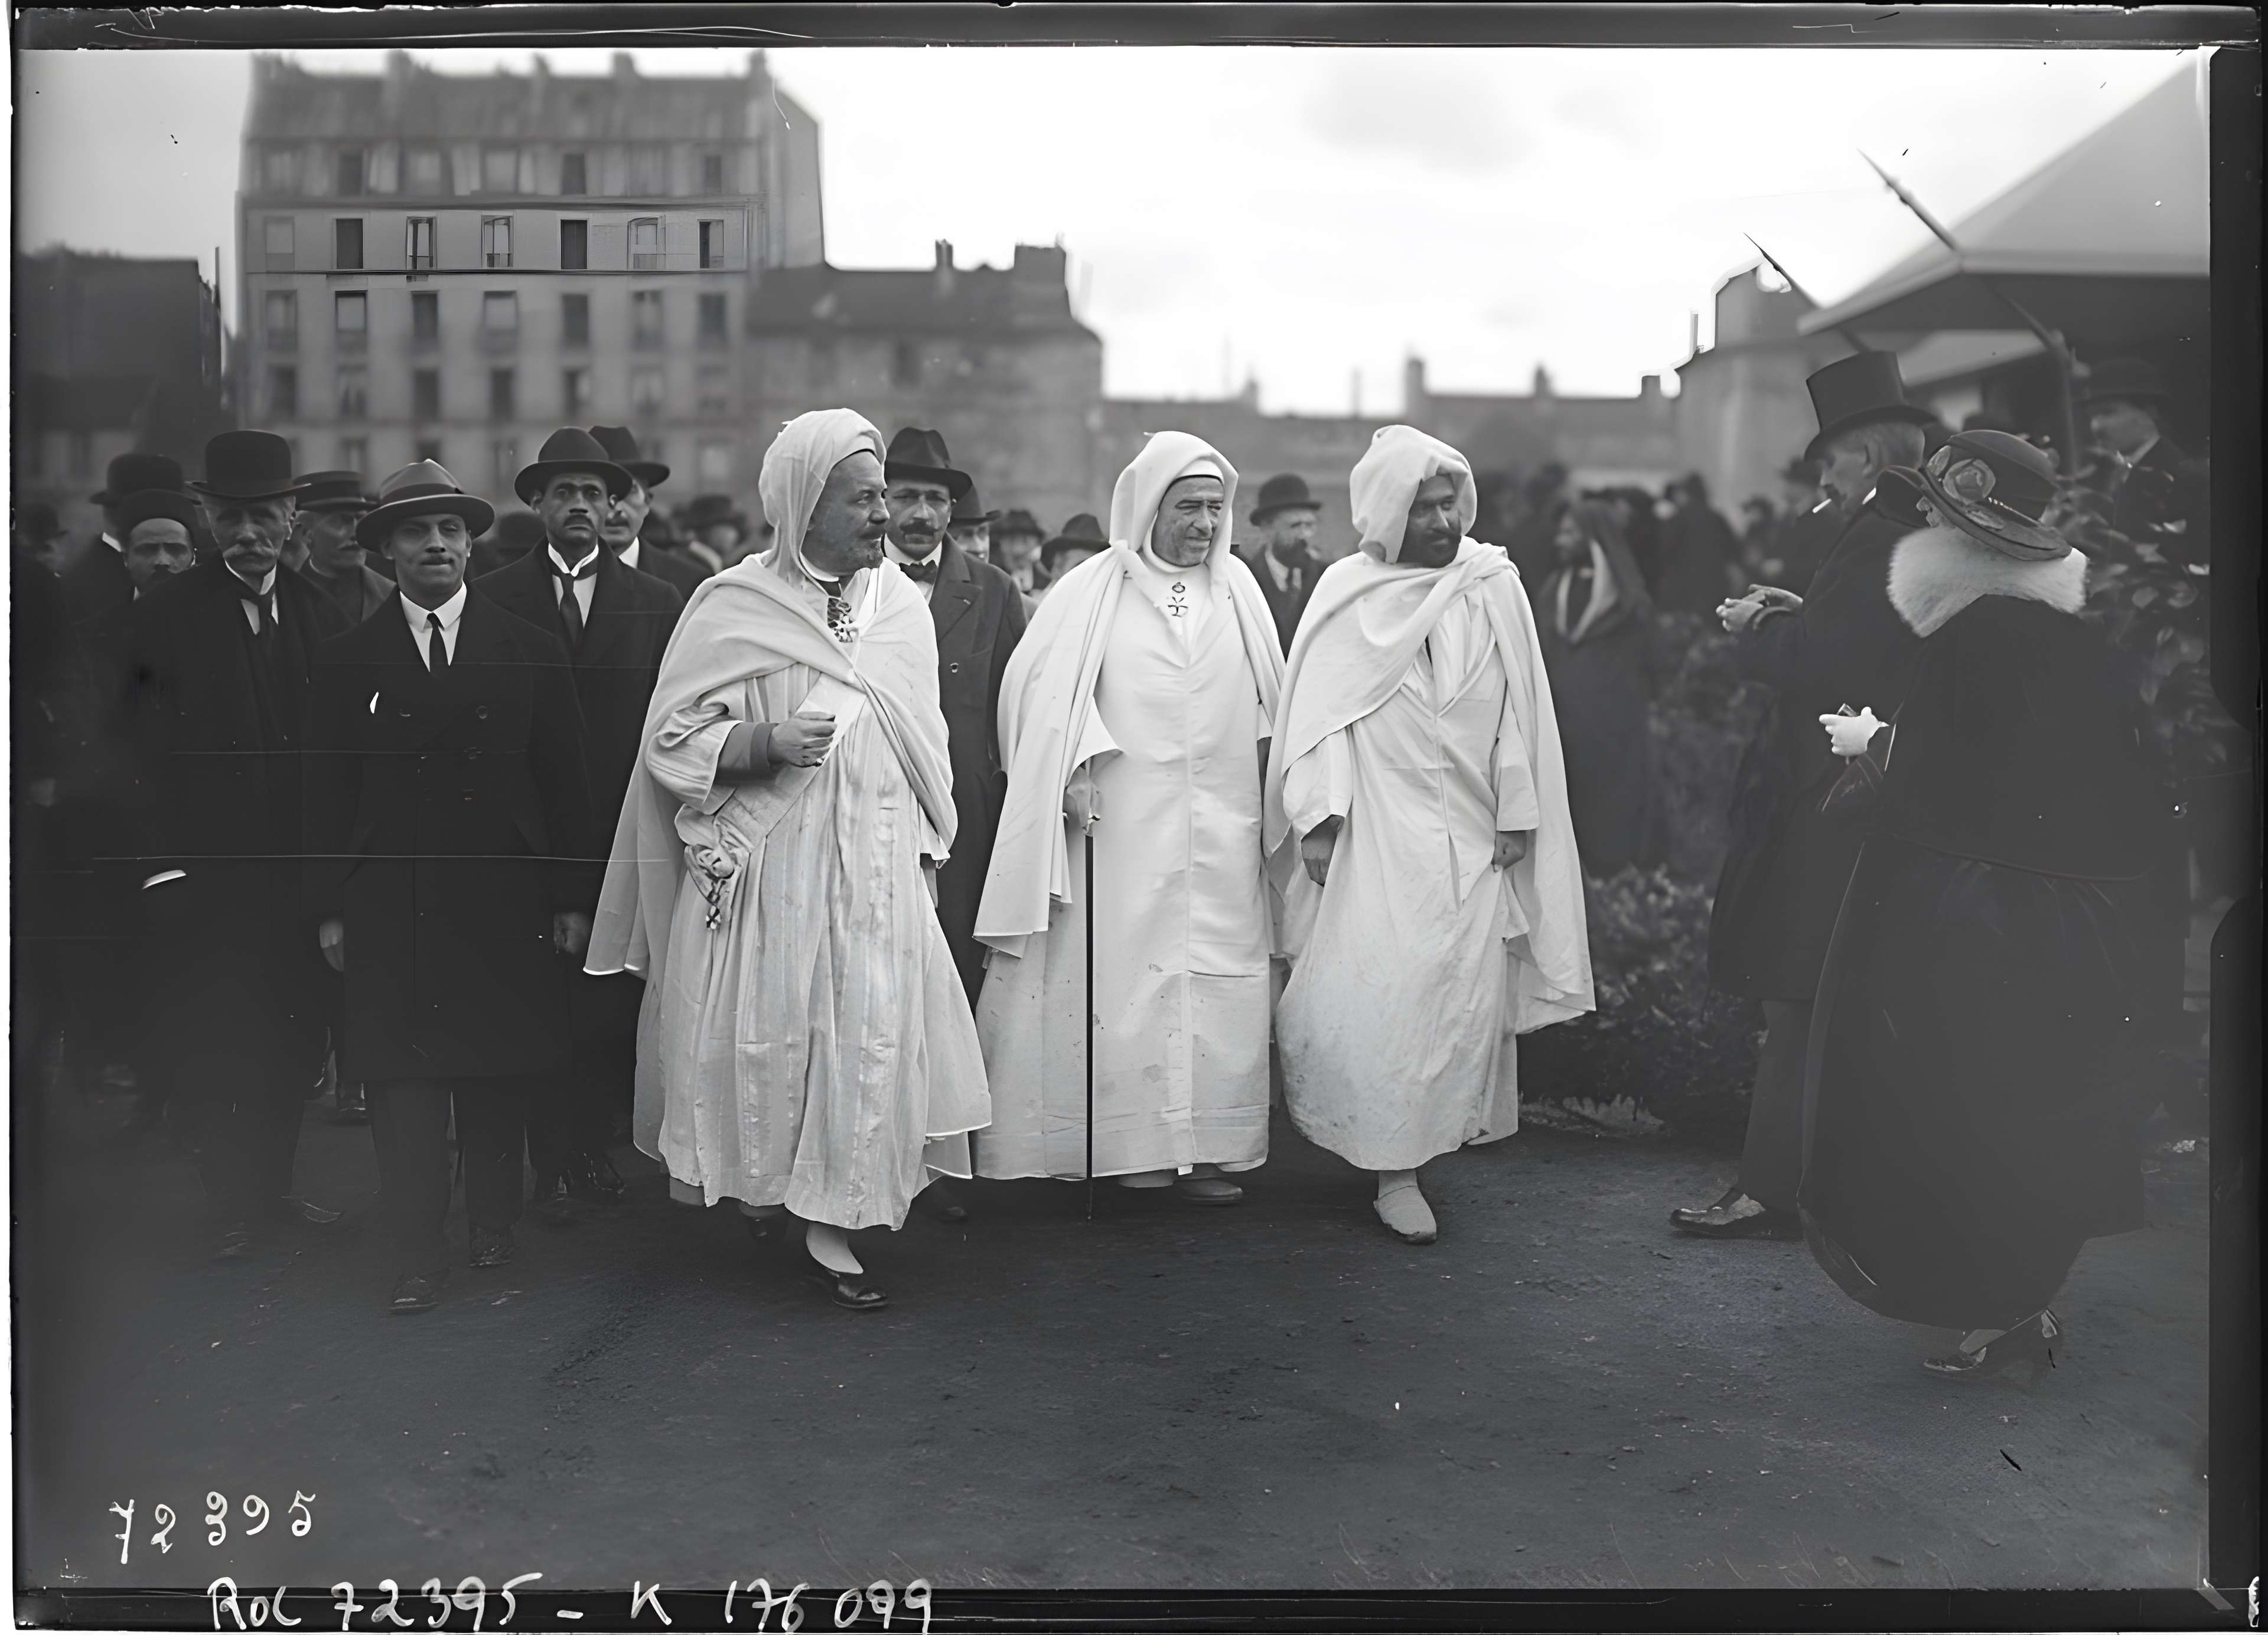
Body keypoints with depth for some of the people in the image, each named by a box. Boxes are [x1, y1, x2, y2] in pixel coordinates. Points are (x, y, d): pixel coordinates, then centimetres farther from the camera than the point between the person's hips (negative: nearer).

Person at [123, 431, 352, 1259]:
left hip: (297, 871, 3)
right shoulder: (163, 614, -3)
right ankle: (230, 1200, 18)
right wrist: (162, 865, -12)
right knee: (203, 1045, 2)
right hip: (198, 873, -3)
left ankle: (269, 1182, 25)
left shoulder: (321, 615, 7)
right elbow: (144, 755, -6)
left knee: (296, 1037, 8)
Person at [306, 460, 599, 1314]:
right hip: (391, 905, 0)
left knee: (499, 1076, 8)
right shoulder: (347, 660, 6)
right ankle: (416, 1255, 4)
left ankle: (493, 1226, 26)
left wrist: (572, 898, 1)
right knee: (403, 1082, -3)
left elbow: (565, 785, 5)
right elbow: (328, 794, 6)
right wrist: (329, 908, 1)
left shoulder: (530, 651, 5)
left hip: (504, 900, 0)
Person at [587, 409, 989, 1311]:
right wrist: (768, 743, -20)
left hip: (876, 872, 3)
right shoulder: (732, 608, -4)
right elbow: (672, 739, -4)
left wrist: (926, 856, 14)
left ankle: (828, 1228, 8)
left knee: (867, 1041, -2)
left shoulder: (903, 608, 9)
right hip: (766, 873, -3)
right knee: (765, 1034, 3)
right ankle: (755, 1173, 30)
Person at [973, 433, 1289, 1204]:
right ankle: (1135, 1144, 5)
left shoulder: (1237, 588, 10)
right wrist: (1077, 768, -15)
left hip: (1221, 833, 4)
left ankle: (1205, 1145, 8)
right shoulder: (1091, 591, -1)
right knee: (1125, 982, -3)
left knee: (1219, 987, 2)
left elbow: (1271, 704, 16)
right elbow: (1043, 687, -5)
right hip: (1122, 827, -3)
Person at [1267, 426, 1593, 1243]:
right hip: (1379, 826, -2)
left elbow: (1518, 706, 7)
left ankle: (1404, 1163, 16)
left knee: (1466, 997, 3)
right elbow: (1320, 710, 0)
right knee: (1375, 993, -11)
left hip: (1472, 831, 3)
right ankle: (1393, 1167, -2)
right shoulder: (1348, 590, 1)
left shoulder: (1494, 584, 6)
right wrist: (1320, 818, -8)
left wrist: (1518, 812, 2)